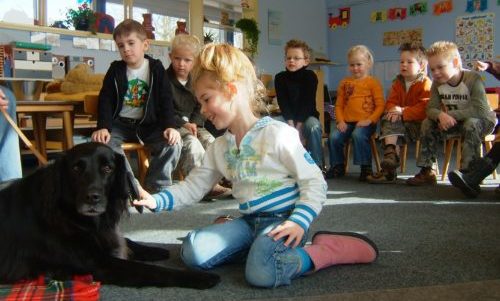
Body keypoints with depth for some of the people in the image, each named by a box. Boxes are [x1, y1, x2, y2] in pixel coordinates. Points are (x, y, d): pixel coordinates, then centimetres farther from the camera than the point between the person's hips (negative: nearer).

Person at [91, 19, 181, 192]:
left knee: (173, 143, -25)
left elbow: (166, 100, -2)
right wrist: (103, 127, -15)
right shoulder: (115, 70, 4)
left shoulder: (156, 69, 1)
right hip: (120, 124, 1)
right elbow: (105, 101, 0)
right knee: (101, 142, -29)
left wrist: (170, 126, -16)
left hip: (149, 125, 0)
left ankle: (156, 187, -9)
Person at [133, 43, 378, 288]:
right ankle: (258, 245, 7)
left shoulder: (277, 133, -12)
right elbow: (192, 186, 11)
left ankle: (330, 249, -10)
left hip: (282, 219, -6)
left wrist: (298, 222, -25)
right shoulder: (219, 147, 9)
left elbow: (314, 181, -12)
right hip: (250, 221, 6)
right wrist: (156, 201, -5)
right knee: (192, 252, -9)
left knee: (261, 273, -34)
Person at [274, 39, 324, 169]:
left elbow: (307, 103, -14)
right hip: (288, 116, 3)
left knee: (313, 126, -36)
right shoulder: (280, 78, 0)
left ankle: (317, 165, -23)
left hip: (307, 115, -2)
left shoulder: (310, 76, -7)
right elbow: (283, 103, -7)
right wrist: (291, 123, -21)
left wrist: (298, 125, -23)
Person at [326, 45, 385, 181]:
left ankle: (366, 167, -15)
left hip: (365, 121, -4)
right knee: (334, 137, -18)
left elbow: (380, 105, -3)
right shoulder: (345, 82, 16)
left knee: (358, 135, -32)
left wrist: (369, 120, -15)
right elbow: (339, 105, 15)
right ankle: (337, 166, 5)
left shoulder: (373, 82, 4)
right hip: (347, 121, 4)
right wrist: (340, 121, -1)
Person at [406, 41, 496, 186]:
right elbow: (431, 109, -14)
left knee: (471, 124, -37)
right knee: (427, 123, -13)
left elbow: (480, 110, -35)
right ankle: (427, 171, -9)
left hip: (482, 121, -5)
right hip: (453, 122, 6)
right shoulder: (437, 83, -8)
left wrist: (450, 114, -35)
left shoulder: (473, 79, -25)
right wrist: (441, 115, -37)